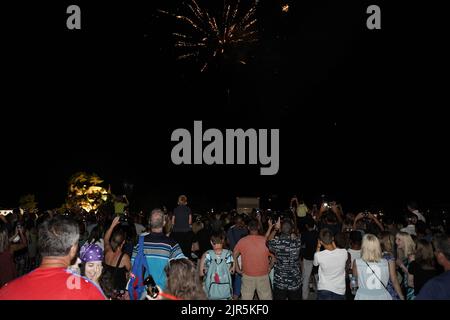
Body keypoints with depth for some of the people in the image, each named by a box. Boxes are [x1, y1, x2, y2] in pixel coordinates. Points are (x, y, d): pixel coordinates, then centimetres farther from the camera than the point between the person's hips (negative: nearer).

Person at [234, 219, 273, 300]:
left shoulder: (242, 241, -10)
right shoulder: (265, 240, -13)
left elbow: (234, 255, -3)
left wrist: (237, 268, 7)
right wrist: (270, 267, 8)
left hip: (247, 276, 1)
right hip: (263, 275, -1)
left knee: (246, 297, 14)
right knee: (266, 297, 13)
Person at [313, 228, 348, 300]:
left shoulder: (319, 255, -21)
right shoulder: (344, 252, -16)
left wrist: (318, 247, 3)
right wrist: (333, 243, 7)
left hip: (323, 291, -2)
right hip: (340, 292, 2)